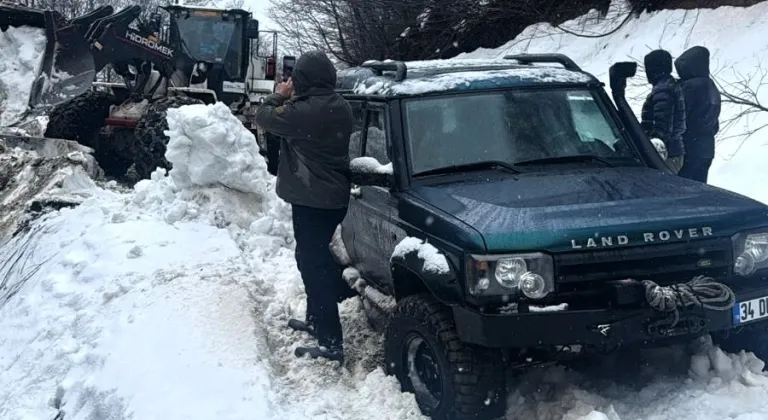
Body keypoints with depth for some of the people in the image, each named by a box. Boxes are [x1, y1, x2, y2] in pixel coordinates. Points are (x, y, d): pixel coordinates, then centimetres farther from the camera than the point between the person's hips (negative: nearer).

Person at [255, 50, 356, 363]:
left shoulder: (305, 111, -22)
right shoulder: (339, 107, 6)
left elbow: (265, 117, -9)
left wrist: (280, 96, 8)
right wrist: (291, 100, 13)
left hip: (311, 200, -9)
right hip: (333, 197, 9)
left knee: (315, 265, -6)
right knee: (314, 259, 24)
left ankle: (331, 343, -6)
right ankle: (316, 319, 38)